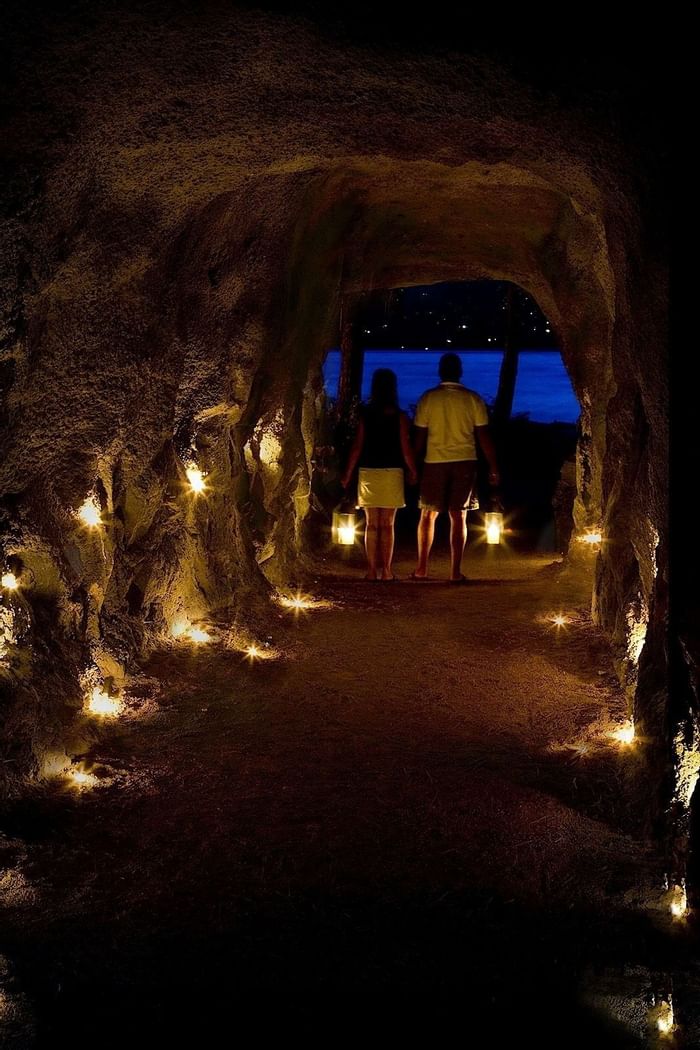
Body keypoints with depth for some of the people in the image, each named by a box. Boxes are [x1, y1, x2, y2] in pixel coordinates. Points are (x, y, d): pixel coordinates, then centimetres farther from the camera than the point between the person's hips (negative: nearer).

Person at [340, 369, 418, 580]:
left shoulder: (365, 415, -2)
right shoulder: (400, 417, -4)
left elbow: (357, 447, -3)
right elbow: (406, 449, -5)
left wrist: (347, 474, 4)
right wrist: (413, 472, 9)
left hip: (368, 473, 1)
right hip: (391, 473, -1)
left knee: (371, 525, 7)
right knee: (387, 525, 5)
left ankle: (372, 570, 5)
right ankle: (386, 571, 4)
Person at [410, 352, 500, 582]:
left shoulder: (428, 398, -1)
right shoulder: (473, 399, -1)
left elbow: (419, 437, 1)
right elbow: (484, 437, 0)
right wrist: (494, 469, 6)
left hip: (434, 462, 0)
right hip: (465, 462, 0)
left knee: (428, 515, 12)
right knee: (458, 516, 4)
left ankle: (421, 568, 12)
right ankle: (455, 572, 2)